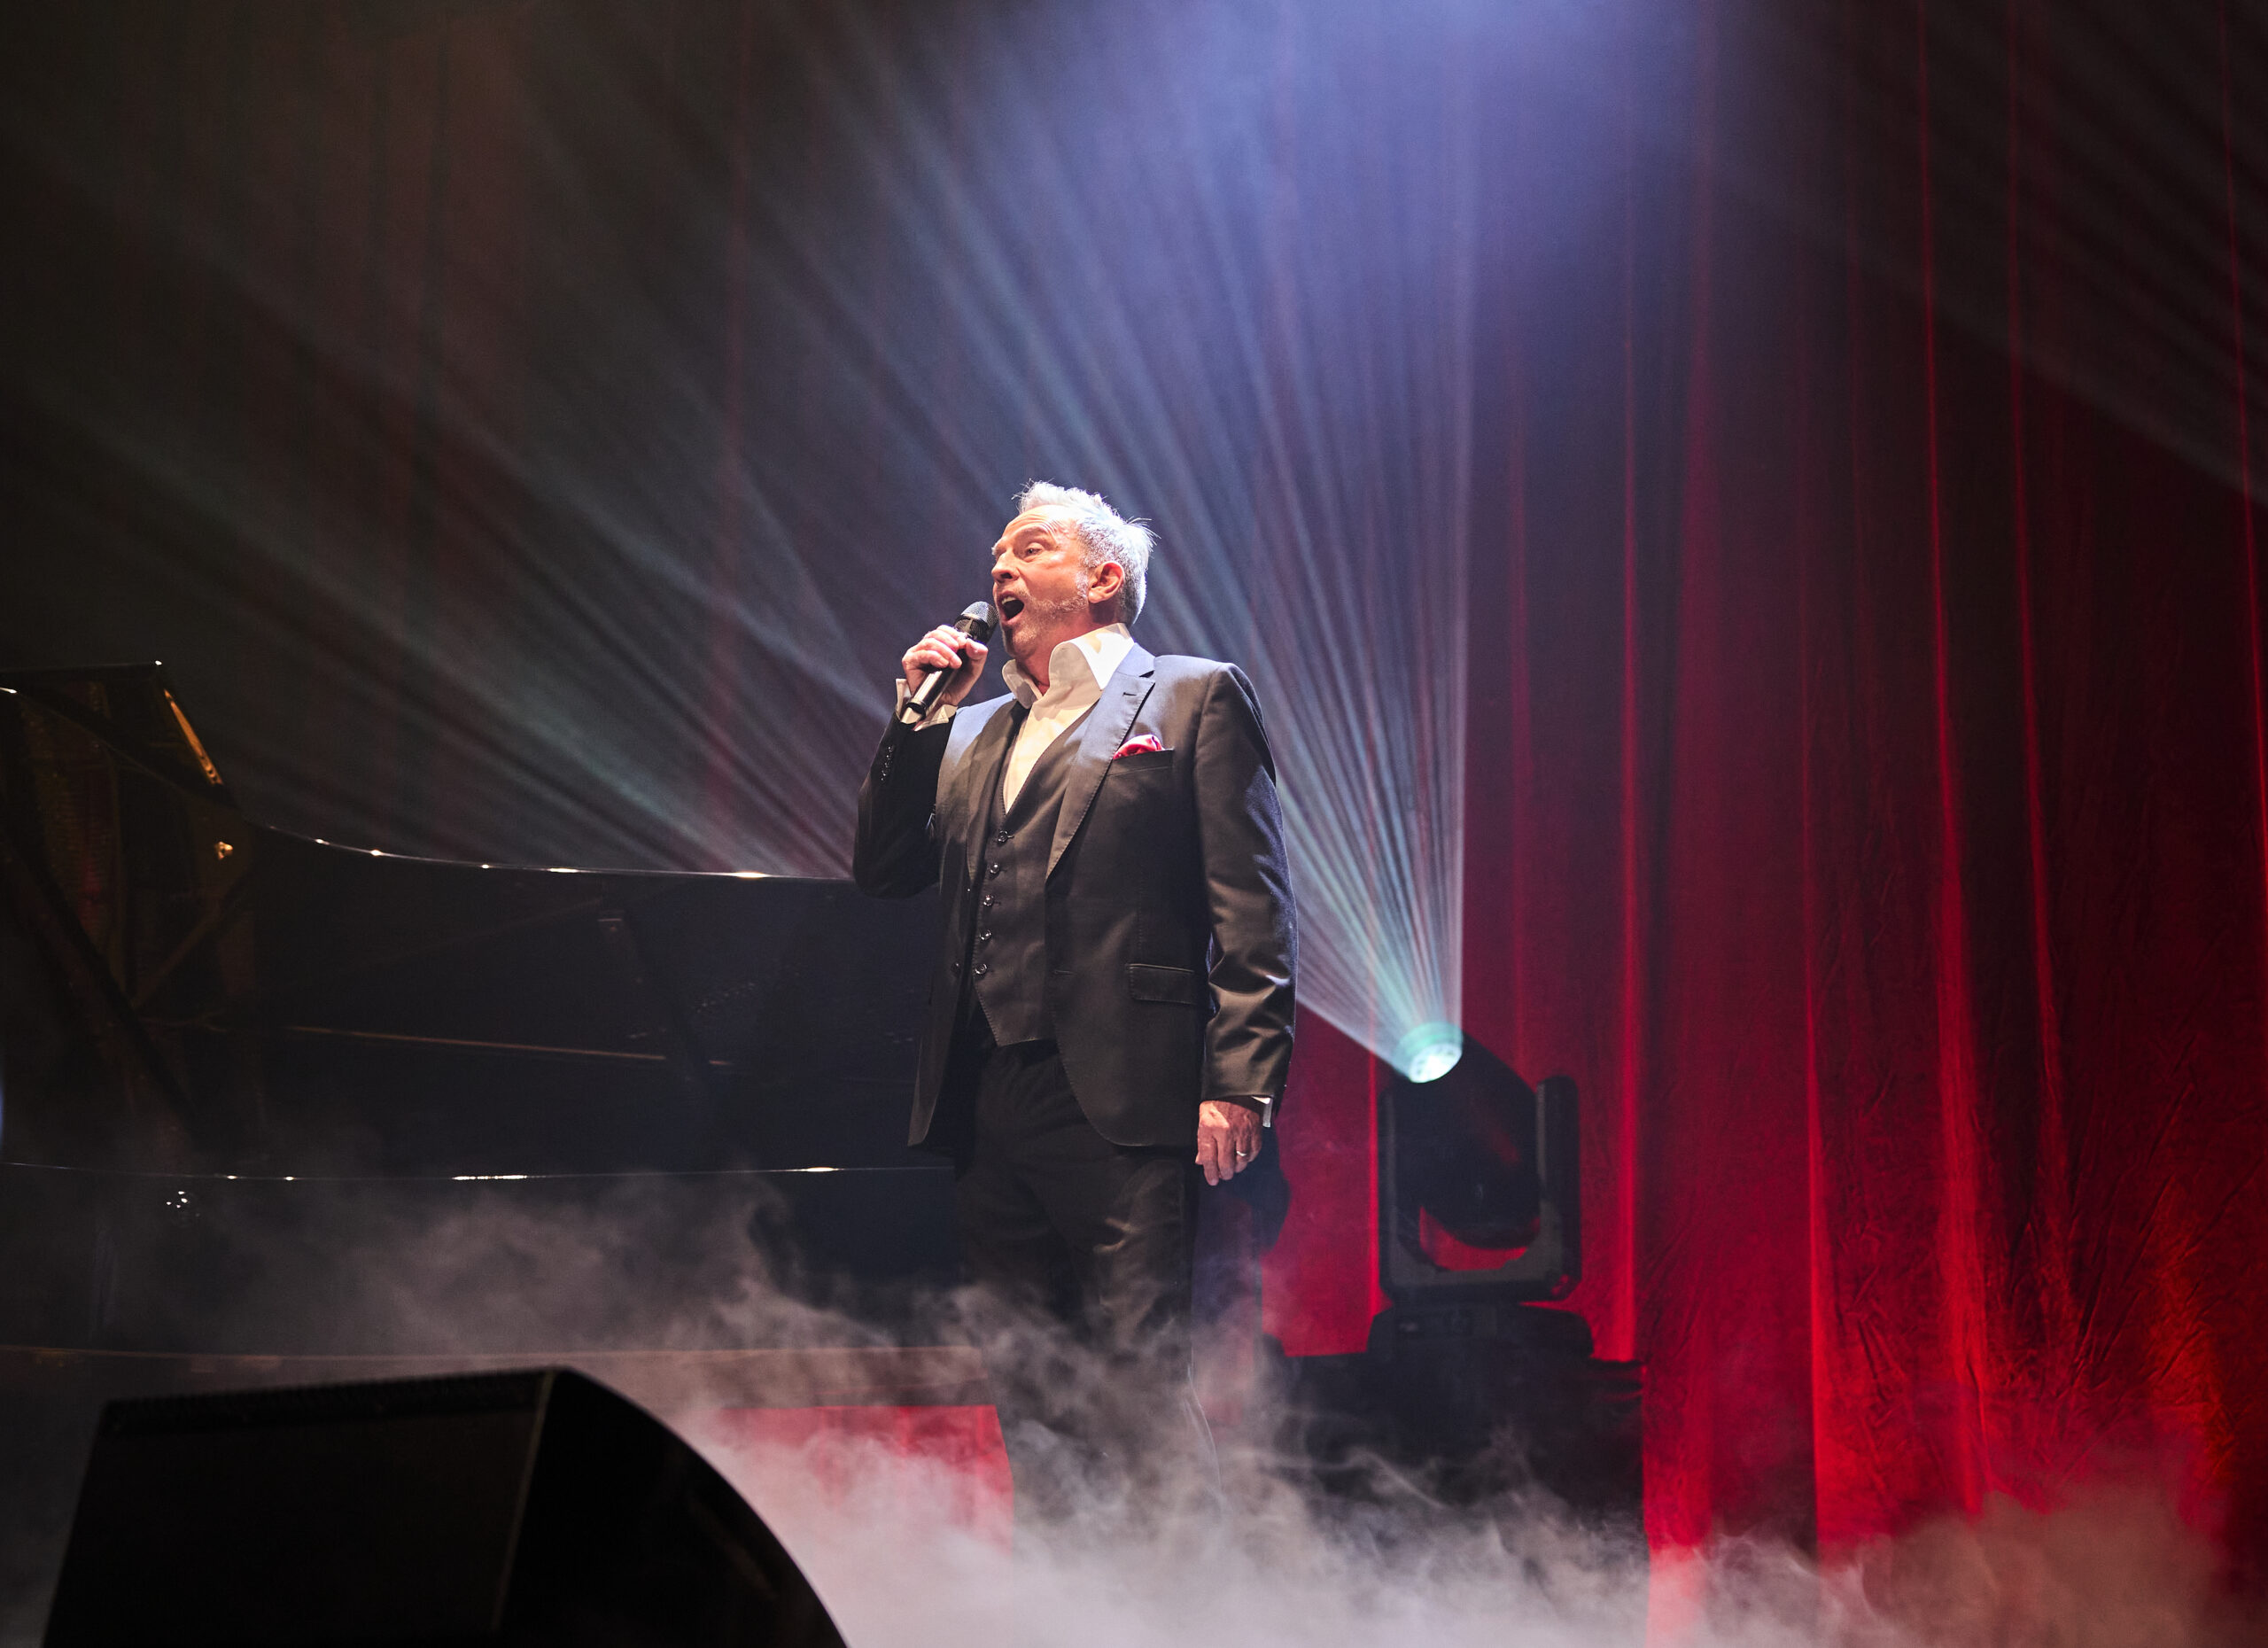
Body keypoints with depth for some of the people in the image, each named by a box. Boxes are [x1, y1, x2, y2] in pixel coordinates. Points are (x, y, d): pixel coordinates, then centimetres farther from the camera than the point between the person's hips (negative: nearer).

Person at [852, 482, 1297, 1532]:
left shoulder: (1194, 698, 4)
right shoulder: (971, 733, 23)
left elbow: (1253, 907, -4)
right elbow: (883, 873, 16)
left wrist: (1239, 1083, -14)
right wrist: (918, 718, 8)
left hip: (1120, 1098, -6)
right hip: (988, 1107, 6)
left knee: (1134, 1388, -9)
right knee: (1029, 1401, 10)